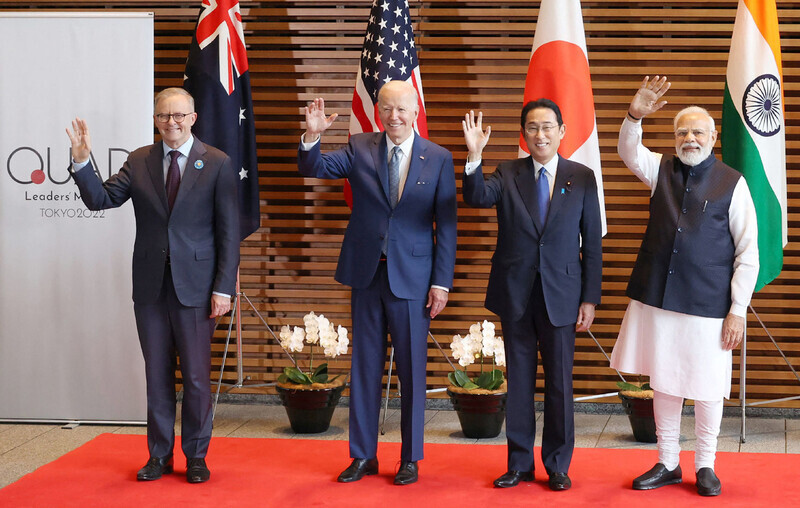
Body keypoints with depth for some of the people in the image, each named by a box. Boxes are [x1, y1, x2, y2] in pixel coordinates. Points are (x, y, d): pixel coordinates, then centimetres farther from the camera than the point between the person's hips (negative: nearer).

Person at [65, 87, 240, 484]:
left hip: (195, 286, -3)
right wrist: (81, 161, -15)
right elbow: (100, 199, 1)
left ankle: (196, 457, 17)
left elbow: (229, 231, -4)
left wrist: (224, 287, -9)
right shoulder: (139, 161, 7)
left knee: (196, 376, 4)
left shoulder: (217, 164, -2)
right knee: (157, 374, 10)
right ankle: (160, 455, 22)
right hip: (150, 286, 3)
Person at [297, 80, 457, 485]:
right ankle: (363, 455, 20)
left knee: (412, 369, 5)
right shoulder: (360, 149, 3)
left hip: (412, 277, -2)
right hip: (366, 273, 2)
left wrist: (442, 282, -6)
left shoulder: (438, 159, -1)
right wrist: (312, 135, -28)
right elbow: (313, 168, -8)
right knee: (364, 366, 10)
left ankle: (410, 459, 18)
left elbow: (446, 225, -1)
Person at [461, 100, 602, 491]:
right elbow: (477, 198, -18)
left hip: (561, 294, -1)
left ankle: (558, 466, 19)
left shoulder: (582, 178, 1)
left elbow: (592, 241, 1)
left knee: (559, 382, 6)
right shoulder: (507, 174, 2)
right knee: (518, 380, 9)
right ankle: (519, 464, 20)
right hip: (515, 295, 1)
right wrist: (474, 157, -33)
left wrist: (590, 298, -2)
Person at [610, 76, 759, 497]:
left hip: (708, 305, -3)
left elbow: (748, 253, -4)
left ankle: (705, 466, 21)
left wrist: (738, 311, -9)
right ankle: (667, 464, 24)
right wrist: (635, 116, -30)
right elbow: (628, 152, -11)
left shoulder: (732, 183, -3)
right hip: (657, 300, 3)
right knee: (663, 382, 11)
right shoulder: (661, 170, 8)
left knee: (707, 387, 4)